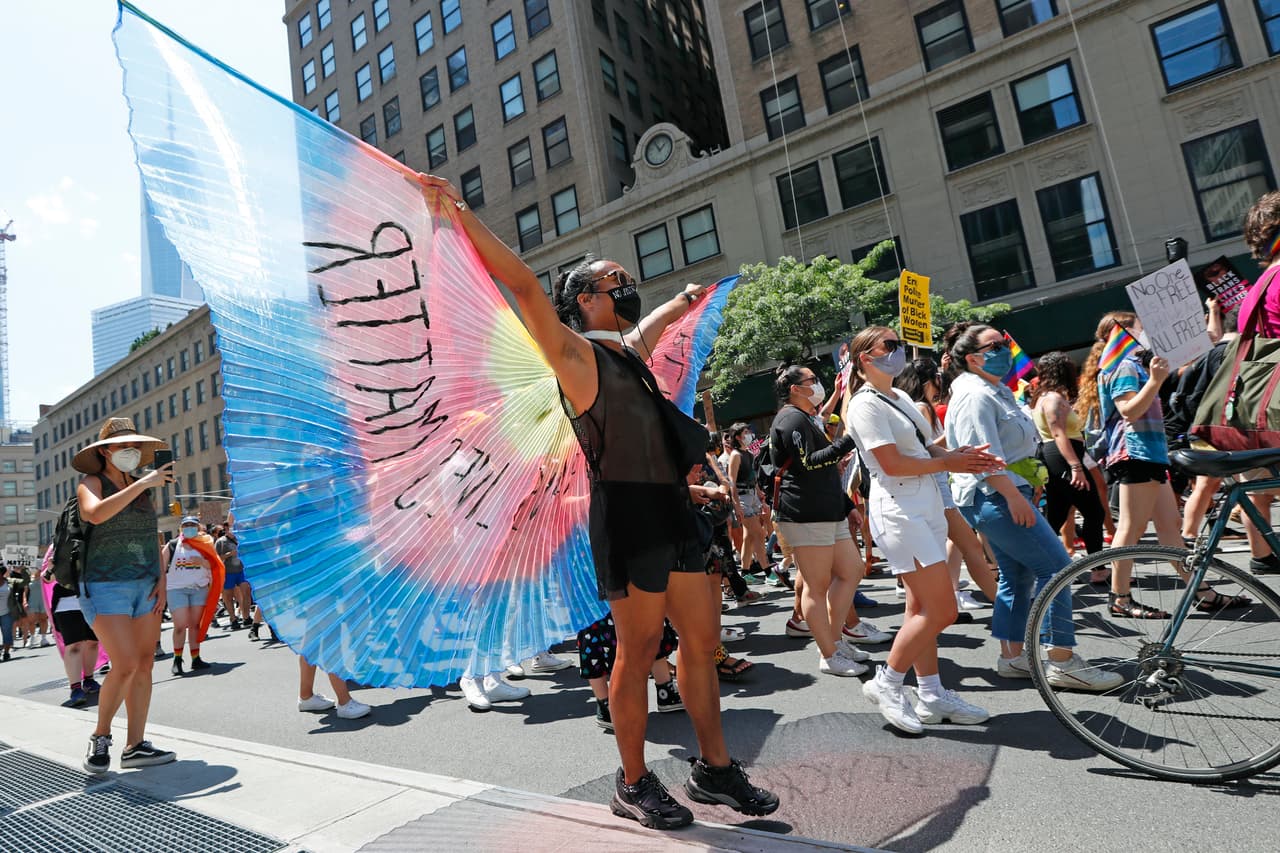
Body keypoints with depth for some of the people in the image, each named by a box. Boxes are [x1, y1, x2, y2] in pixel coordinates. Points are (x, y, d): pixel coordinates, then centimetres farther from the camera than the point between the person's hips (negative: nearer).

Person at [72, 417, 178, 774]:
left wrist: (161, 579, 5)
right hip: (106, 587, -5)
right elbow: (94, 513, -27)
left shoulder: (142, 487, 11)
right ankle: (100, 736, 10)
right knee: (125, 665, -14)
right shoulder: (91, 482, -3)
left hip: (147, 584, 6)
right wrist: (143, 483, -28)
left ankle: (135, 746, 10)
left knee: (144, 665, 3)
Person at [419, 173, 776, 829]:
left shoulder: (627, 349, 21)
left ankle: (715, 769, 24)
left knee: (701, 640, 10)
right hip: (628, 511, -8)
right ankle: (634, 784, 17)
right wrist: (462, 212, -18)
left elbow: (651, 323, 44)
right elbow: (523, 284, -14)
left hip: (672, 509, 8)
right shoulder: (576, 352, -3)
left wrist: (684, 301, 61)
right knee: (638, 651, 0)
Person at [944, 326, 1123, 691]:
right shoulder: (974, 395, -15)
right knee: (1055, 566, -10)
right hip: (996, 497, -11)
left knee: (1018, 575, 13)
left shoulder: (996, 390, 19)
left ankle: (1011, 657, 20)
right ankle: (1062, 661, -5)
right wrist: (1013, 496, -27)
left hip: (1003, 497, 11)